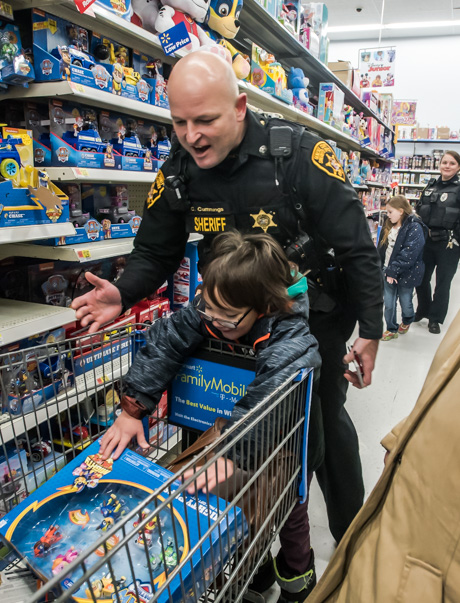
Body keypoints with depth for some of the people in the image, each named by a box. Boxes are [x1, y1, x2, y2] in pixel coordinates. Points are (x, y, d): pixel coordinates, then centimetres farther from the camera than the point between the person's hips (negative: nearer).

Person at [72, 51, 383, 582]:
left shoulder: (299, 155, -22)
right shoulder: (177, 173, -9)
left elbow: (357, 248, -16)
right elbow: (154, 252, 1)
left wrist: (370, 331, -13)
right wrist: (122, 294, -19)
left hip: (314, 318, -3)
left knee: (325, 421, 11)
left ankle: (351, 536, 40)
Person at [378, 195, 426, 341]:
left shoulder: (414, 228, -17)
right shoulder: (389, 226, 6)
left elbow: (408, 254, -23)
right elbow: (382, 249, 11)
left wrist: (393, 270, -23)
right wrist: (384, 269, 6)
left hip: (406, 273, -5)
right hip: (388, 272, 6)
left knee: (405, 302, 13)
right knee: (388, 303, 8)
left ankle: (407, 321, 42)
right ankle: (391, 329, 23)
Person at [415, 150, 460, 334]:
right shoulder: (430, 185, 10)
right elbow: (419, 211, 14)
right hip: (426, 241, 5)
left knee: (443, 282, 6)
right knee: (421, 278, 12)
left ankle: (435, 318, 19)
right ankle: (423, 310, 33)